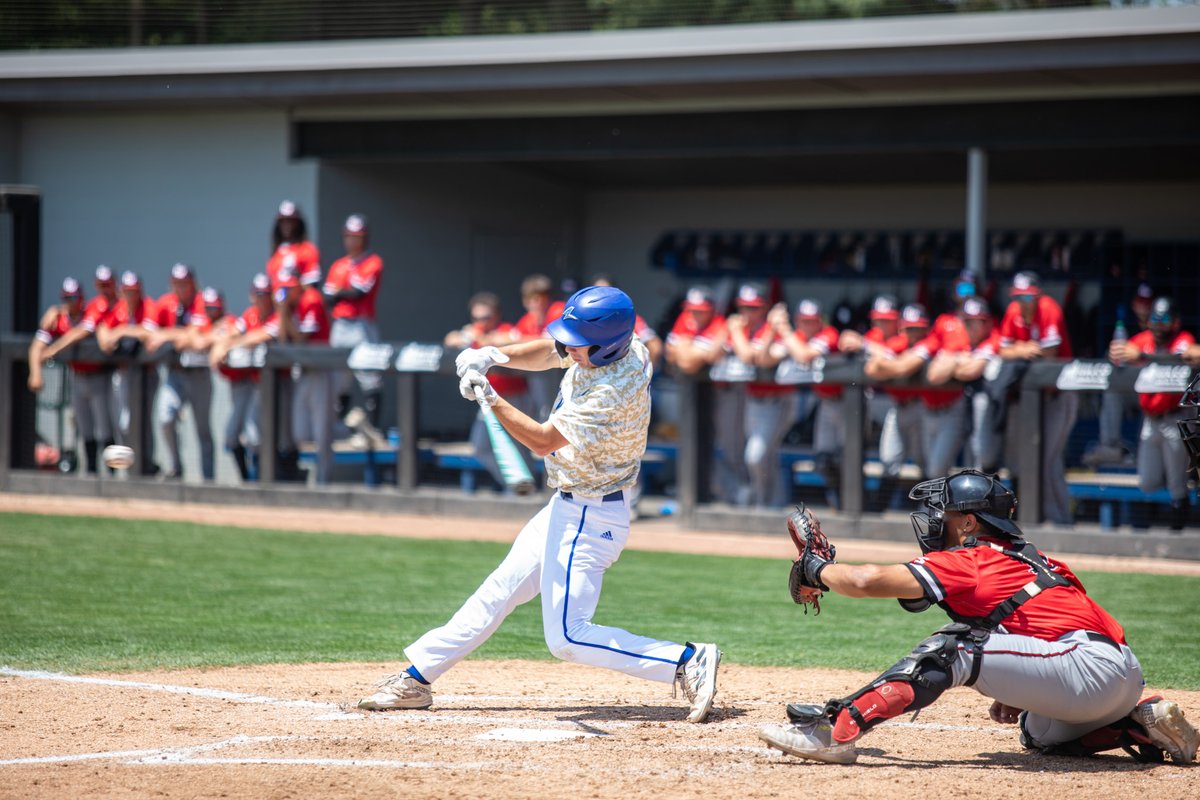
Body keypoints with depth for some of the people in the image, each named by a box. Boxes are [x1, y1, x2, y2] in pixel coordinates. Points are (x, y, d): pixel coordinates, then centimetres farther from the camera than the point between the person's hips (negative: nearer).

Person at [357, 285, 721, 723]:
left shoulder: (614, 391, -30)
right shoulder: (600, 346, -6)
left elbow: (543, 440, -24)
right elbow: (544, 353, 7)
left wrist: (488, 395, -23)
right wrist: (493, 356, -10)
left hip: (588, 519, -10)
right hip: (567, 508, 10)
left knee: (569, 637, -9)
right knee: (501, 588, 16)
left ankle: (689, 662, -9)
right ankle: (417, 677, 26)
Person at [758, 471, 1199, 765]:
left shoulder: (969, 561, -1)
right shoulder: (1029, 557, 26)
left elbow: (866, 581, -6)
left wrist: (815, 567, 12)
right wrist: (1016, 694, 23)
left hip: (1088, 665, -9)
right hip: (1126, 677, 9)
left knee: (952, 649, -10)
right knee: (1041, 735, 35)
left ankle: (836, 728, -20)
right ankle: (1144, 725, 18)